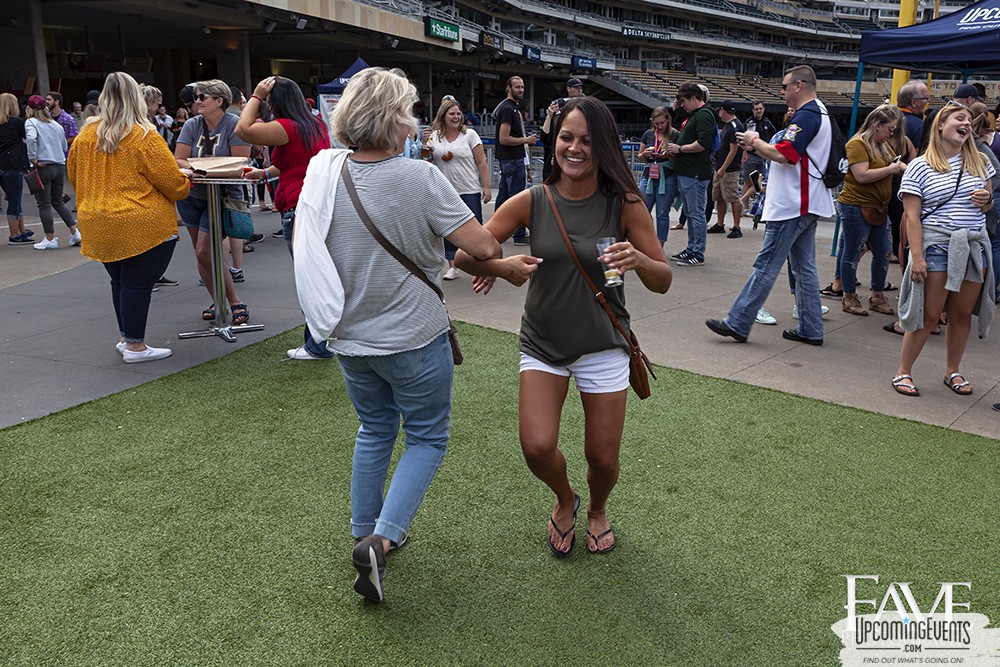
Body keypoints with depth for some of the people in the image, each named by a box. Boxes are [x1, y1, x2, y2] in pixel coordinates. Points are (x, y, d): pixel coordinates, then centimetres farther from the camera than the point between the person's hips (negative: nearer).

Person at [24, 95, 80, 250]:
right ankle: (74, 232, 11)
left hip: (42, 167, -5)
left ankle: (50, 239, 4)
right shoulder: (56, 124, 12)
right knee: (58, 201, 18)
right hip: (60, 166, 5)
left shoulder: (31, 122, -4)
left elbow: (31, 139, -22)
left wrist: (33, 159, -16)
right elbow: (65, 147, 15)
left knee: (44, 204, 2)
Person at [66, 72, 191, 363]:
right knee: (137, 284, 1)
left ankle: (125, 337, 30)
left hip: (97, 226, 6)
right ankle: (134, 347, 7)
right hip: (143, 226, -6)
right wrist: (186, 186, 12)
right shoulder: (144, 137, -13)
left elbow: (73, 174, 16)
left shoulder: (86, 134, 4)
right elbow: (172, 182, -10)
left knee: (119, 282, 18)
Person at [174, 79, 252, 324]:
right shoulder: (192, 125, 1)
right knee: (200, 254, 10)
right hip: (191, 196, 6)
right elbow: (178, 161, -3)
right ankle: (218, 302, 24)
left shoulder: (234, 125, -12)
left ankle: (236, 303, 0)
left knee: (205, 253, -12)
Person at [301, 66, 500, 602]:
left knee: (374, 430, 24)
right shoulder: (419, 178, -20)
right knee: (426, 438, 12)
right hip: (414, 337, -5)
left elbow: (309, 253, 6)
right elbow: (484, 247, -21)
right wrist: (491, 260, 2)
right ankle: (382, 539, -3)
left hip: (349, 337, 5)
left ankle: (364, 533, 34)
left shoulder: (324, 171, -5)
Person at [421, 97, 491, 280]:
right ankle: (452, 267, 16)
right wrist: (426, 147, -5)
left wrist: (486, 187, -8)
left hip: (470, 191, -2)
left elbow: (481, 163, -2)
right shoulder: (434, 136, 6)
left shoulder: (469, 134, 0)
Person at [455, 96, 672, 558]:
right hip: (543, 343, 1)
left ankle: (597, 511, 42)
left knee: (603, 458, 4)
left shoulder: (624, 204, -10)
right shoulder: (532, 202, -8)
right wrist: (502, 267, -28)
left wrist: (638, 260, -30)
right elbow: (464, 255, -7)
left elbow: (663, 282, -7)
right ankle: (564, 500, 24)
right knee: (537, 447, -14)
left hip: (602, 345, 0)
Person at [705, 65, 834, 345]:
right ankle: (810, 329, 17)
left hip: (790, 207, -11)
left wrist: (755, 141, -7)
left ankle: (737, 324, -3)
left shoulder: (805, 116, -15)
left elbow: (782, 154, -23)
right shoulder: (820, 113, 18)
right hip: (807, 205, 11)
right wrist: (758, 146, 10)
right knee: (804, 267, 12)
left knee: (765, 265, -7)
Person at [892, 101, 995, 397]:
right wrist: (917, 257, -15)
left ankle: (953, 371, 24)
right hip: (937, 246, -5)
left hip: (975, 247, 5)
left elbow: (988, 205, 22)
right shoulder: (920, 167, -3)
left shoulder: (978, 162, 12)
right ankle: (903, 371, 9)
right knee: (928, 314, -3)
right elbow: (912, 216, -8)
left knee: (962, 314, 9)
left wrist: (987, 200, -3)